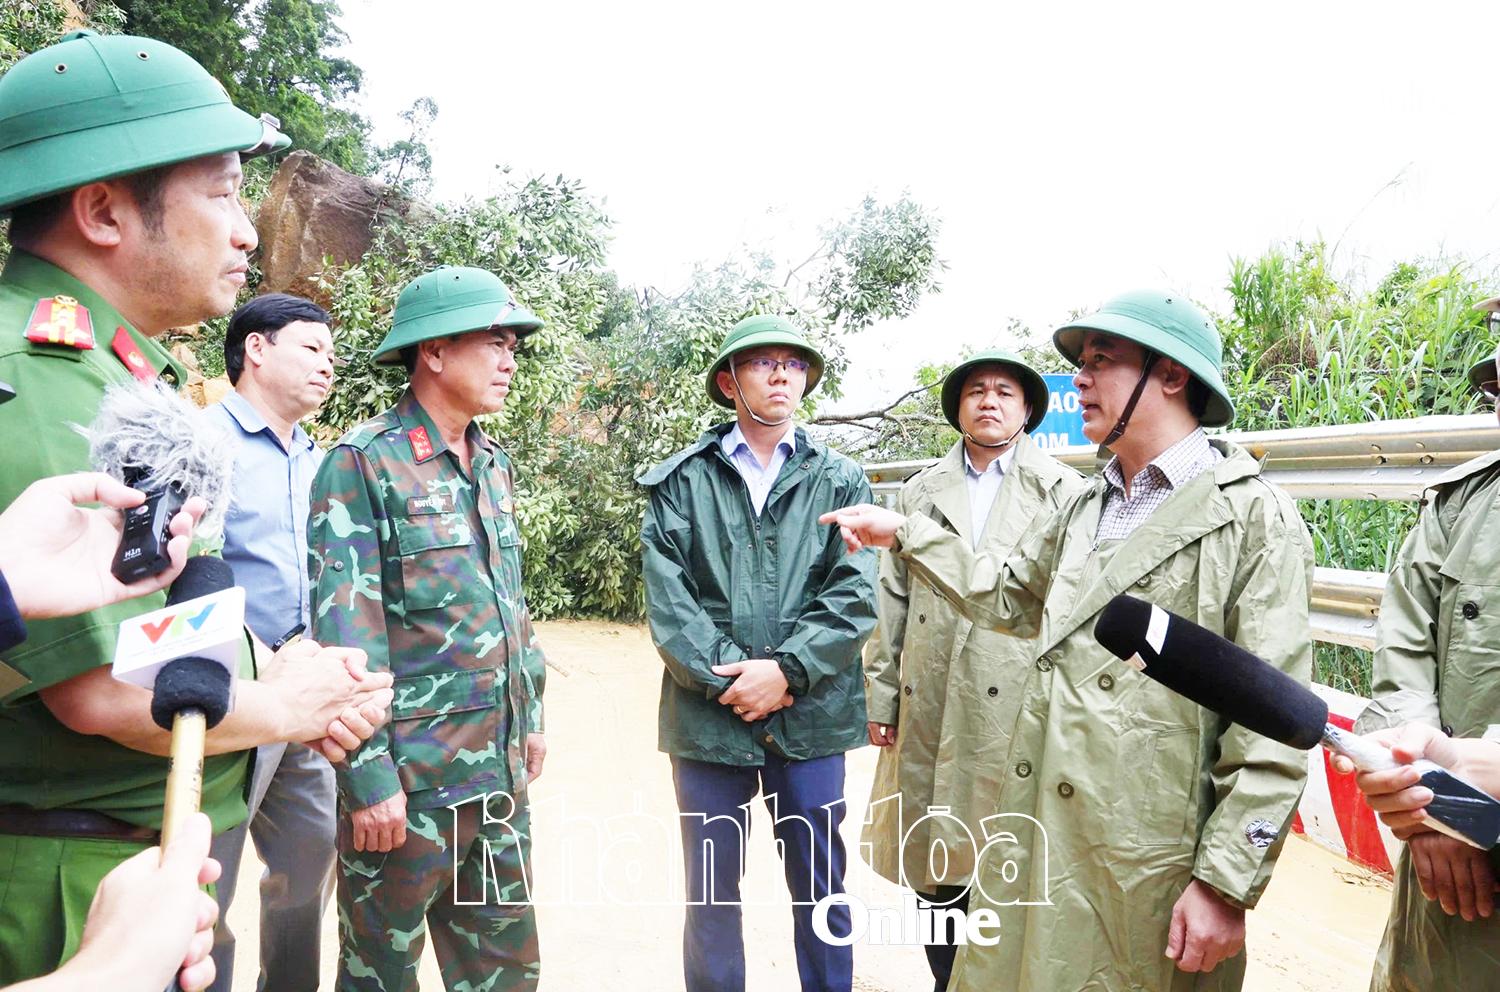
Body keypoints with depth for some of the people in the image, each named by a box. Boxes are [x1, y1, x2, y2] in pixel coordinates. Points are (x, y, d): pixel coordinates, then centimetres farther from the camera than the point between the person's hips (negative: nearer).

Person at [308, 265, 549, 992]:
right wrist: (369, 778, -17)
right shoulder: (364, 463, -12)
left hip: (501, 769, 7)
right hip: (409, 774, -7)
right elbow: (344, 630, -16)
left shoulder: (493, 464, 10)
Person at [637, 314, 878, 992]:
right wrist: (726, 678, -13)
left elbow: (854, 596, -3)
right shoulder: (681, 481, 4)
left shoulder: (841, 481, 7)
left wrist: (786, 670, -13)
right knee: (710, 893, 12)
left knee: (821, 889, 12)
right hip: (709, 715, 0)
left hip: (811, 716, 1)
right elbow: (667, 598, -4)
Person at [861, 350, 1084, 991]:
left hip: (1019, 709, -3)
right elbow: (890, 600, 10)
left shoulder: (1064, 492, 4)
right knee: (934, 859, 12)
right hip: (931, 710, 3)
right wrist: (880, 695, 7)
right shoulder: (920, 493, 12)